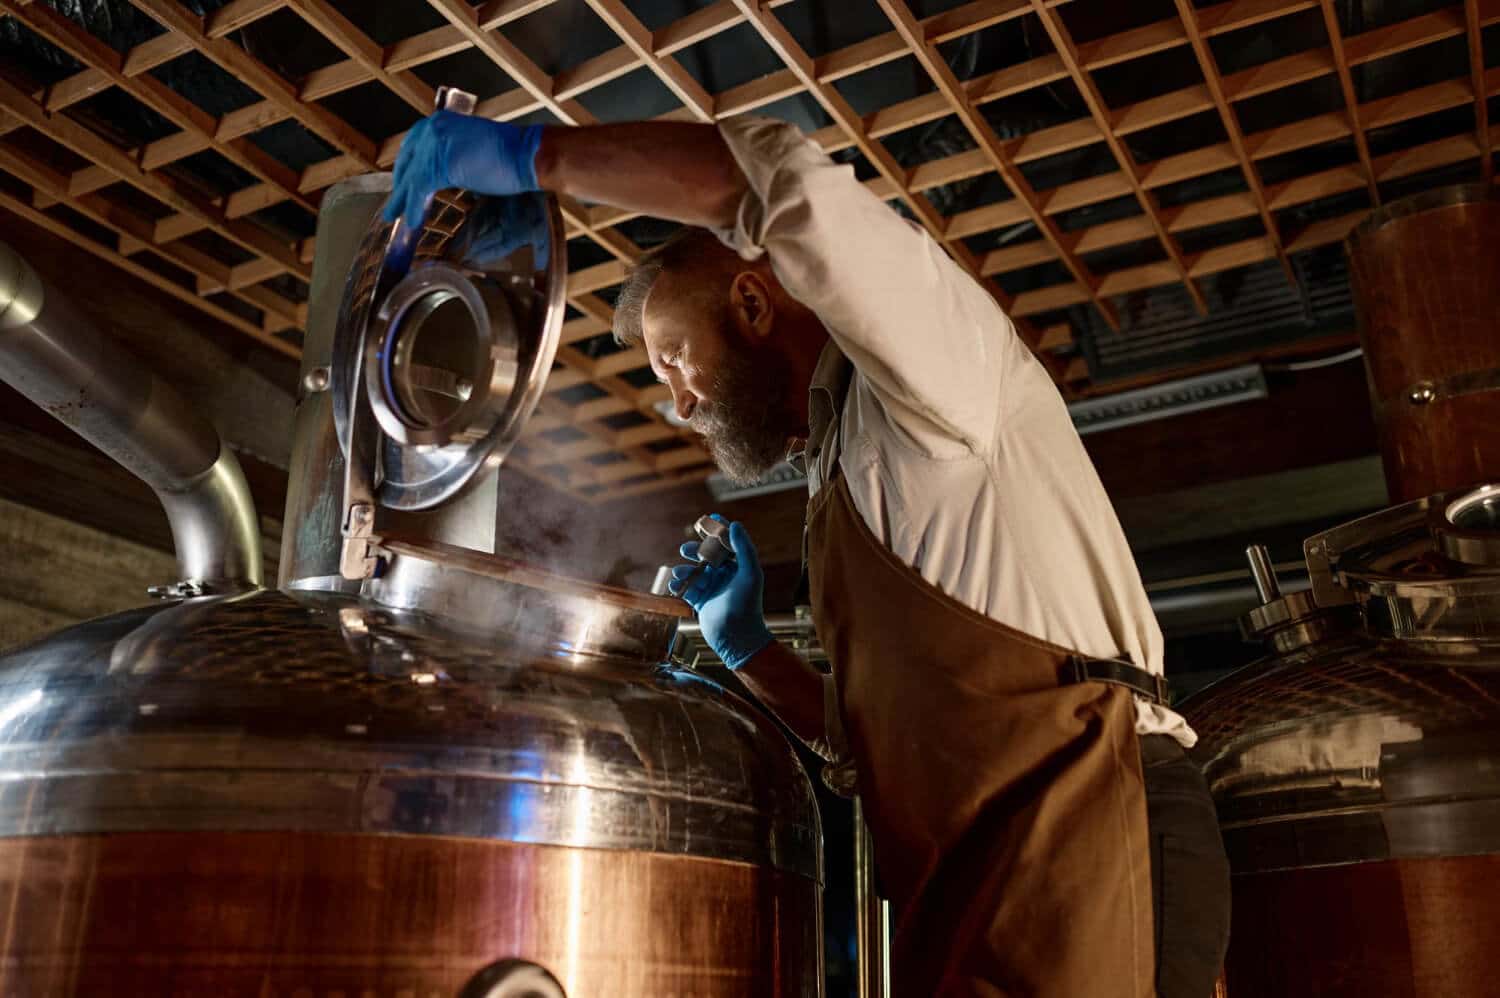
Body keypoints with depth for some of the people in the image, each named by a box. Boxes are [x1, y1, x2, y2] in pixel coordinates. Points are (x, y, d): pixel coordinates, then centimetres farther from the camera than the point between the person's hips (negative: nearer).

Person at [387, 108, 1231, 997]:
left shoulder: (932, 367, 0)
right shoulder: (848, 478, 24)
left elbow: (779, 178, -19)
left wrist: (533, 155, -9)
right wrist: (744, 644, 18)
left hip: (1093, 831, -8)